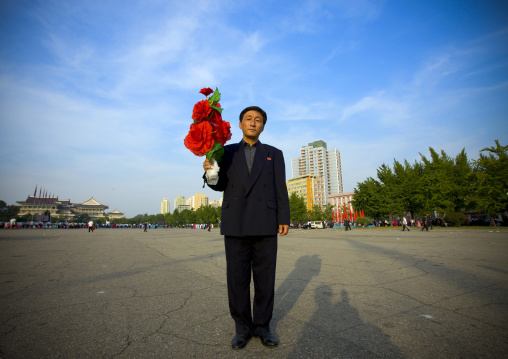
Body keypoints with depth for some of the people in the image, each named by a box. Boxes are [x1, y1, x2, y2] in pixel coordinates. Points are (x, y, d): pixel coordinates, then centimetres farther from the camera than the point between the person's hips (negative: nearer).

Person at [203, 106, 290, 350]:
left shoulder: (274, 154, 11)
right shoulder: (227, 152, 12)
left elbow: (280, 189, 5)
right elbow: (220, 185, 8)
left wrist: (284, 219, -4)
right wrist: (209, 172, -14)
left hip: (264, 225, 0)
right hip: (235, 224, 1)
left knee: (265, 279, 7)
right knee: (237, 279, 6)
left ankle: (262, 326, 25)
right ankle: (243, 327, 23)